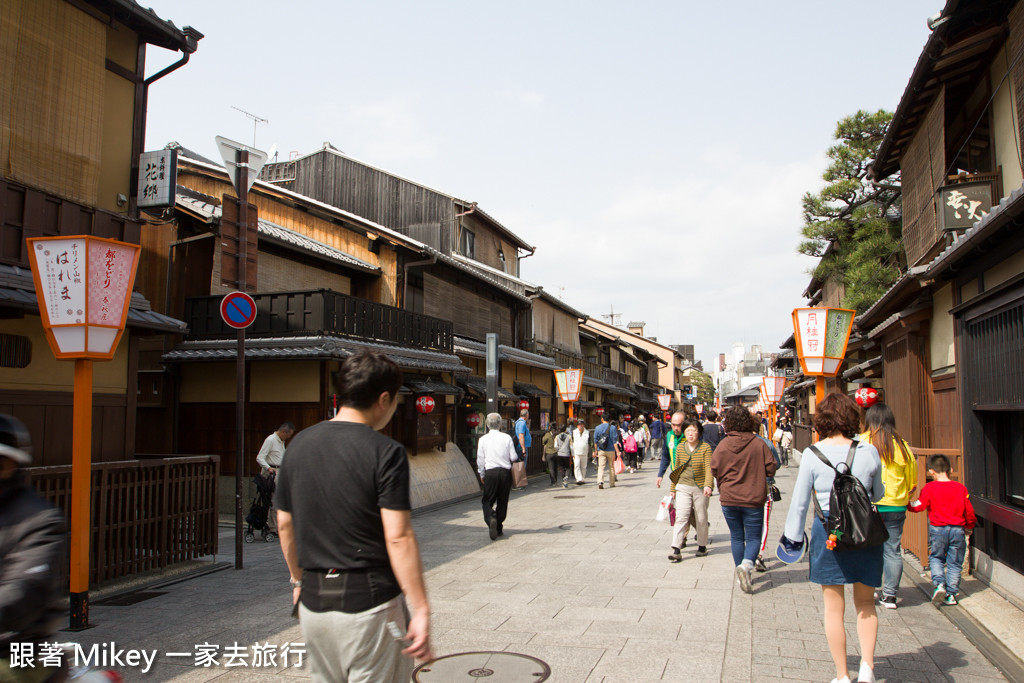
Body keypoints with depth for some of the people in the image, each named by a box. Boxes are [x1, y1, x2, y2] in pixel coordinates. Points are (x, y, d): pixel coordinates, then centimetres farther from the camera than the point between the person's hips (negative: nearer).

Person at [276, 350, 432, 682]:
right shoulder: (386, 452, -14)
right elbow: (398, 537, -20)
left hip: (314, 601, 6)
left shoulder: (299, 443, 4)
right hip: (369, 603, -6)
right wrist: (421, 611, -16)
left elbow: (285, 524, 11)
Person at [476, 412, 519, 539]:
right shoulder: (507, 438, -2)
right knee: (503, 501, 12)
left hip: (490, 473, -1)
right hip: (505, 472, 1)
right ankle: (498, 528, 17)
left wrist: (481, 474, 15)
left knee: (487, 500, 7)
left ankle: (491, 519, -22)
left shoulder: (483, 439, -1)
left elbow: (480, 459, 2)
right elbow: (513, 457, -3)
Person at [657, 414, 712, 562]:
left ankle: (702, 545, 29)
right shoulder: (680, 447, 6)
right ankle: (676, 550, -13)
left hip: (700, 488, -2)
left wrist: (708, 485, -27)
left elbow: (708, 468, -13)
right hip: (682, 487, 2)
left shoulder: (705, 448, -5)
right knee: (681, 517, -8)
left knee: (701, 518, 10)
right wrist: (673, 488, 11)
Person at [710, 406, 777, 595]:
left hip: (729, 499, 2)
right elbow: (771, 469, -6)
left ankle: (741, 574, 20)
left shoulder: (723, 445, -7)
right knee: (753, 537, 7)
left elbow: (714, 470, -2)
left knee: (736, 537, 15)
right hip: (753, 499, -2)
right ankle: (746, 565, -18)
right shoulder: (759, 444, -10)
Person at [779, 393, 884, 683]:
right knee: (865, 603, 18)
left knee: (834, 607, 9)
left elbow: (800, 501, -2)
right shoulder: (868, 451, -4)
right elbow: (878, 493, 11)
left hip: (828, 530, -1)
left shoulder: (812, 454, -7)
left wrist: (793, 535, 9)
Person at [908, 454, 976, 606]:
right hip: (958, 530, 2)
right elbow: (969, 511, 7)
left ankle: (939, 583, -4)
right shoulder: (961, 488, 1)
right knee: (954, 562, 10)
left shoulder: (929, 488, -8)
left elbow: (918, 506, -7)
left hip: (938, 529, -2)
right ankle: (951, 594, 9)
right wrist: (969, 527, 22)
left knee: (935, 558, 16)